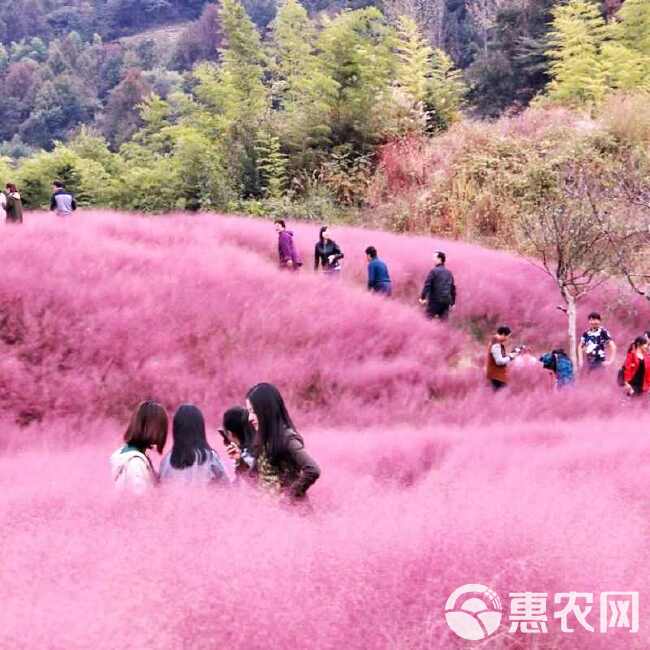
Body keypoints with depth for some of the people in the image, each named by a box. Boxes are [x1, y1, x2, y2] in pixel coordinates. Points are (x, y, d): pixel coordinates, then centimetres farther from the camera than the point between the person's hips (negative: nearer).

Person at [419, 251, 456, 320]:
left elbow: (427, 285, -13)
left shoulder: (434, 271, -7)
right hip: (446, 301, 6)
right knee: (444, 320, 6)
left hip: (435, 301, -6)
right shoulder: (449, 272, 14)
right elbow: (453, 288, 17)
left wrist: (422, 297, -11)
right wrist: (452, 302, 22)